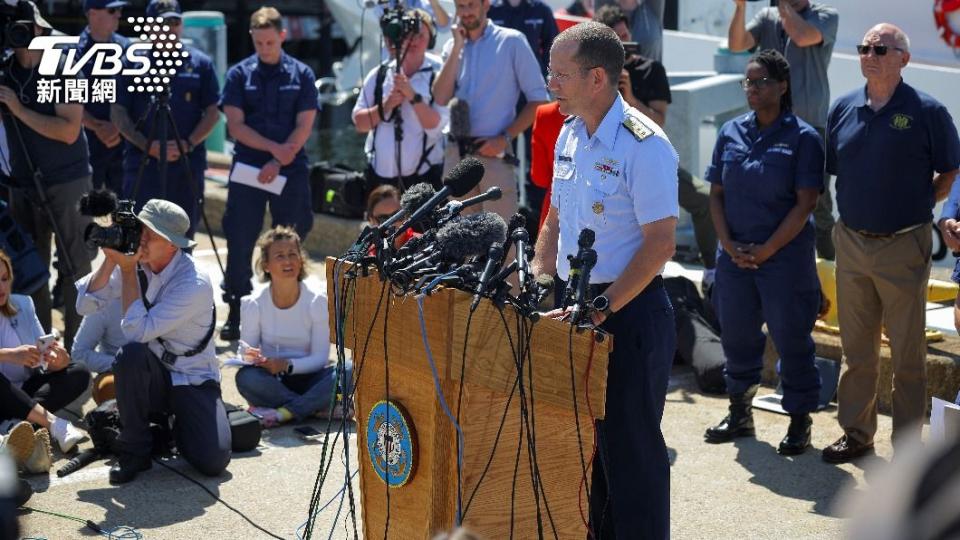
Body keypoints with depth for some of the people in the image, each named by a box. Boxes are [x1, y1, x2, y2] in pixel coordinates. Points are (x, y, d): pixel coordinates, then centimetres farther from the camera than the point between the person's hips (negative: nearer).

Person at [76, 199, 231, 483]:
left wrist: (127, 270, -25)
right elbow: (85, 305, -11)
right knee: (130, 354, -34)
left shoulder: (195, 284, -23)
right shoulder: (134, 261, -6)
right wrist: (110, 260, -19)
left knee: (213, 461, -23)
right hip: (151, 375, 3)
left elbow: (137, 331, -29)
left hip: (194, 380, -3)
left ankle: (175, 423, 15)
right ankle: (134, 450, -13)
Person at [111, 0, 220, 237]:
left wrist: (188, 144, -10)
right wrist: (148, 146, -10)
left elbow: (212, 112, 6)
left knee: (183, 236, 7)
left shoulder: (200, 63, 7)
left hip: (187, 164, 1)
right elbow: (118, 113, 3)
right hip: (142, 164, -1)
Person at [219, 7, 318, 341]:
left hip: (291, 171, 0)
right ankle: (236, 313, 10)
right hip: (247, 169, 0)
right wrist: (273, 148, -14)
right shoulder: (239, 75, 4)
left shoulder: (301, 75, 3)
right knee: (240, 243, 1)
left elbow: (304, 126, -2)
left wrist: (278, 163, -12)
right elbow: (235, 125, -2)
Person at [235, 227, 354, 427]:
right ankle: (323, 408, -24)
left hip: (306, 377, 0)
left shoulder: (317, 301, -8)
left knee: (351, 371, -27)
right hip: (271, 381, 0)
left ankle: (283, 412, -27)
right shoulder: (254, 304, -7)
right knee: (246, 377, -34)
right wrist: (250, 357, -29)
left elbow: (320, 357, -9)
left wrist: (287, 365, -26)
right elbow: (244, 351, -5)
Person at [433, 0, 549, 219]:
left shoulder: (511, 42, -3)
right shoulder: (453, 46, 11)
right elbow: (441, 98, -2)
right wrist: (457, 48, -5)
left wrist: (505, 138, -11)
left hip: (494, 152, -5)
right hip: (457, 152, 5)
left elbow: (538, 98, -4)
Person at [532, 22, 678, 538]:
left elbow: (660, 243, -20)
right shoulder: (570, 134, 9)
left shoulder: (644, 145, -17)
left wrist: (603, 307, -23)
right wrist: (538, 285, 7)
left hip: (628, 314, -8)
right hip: (577, 305, 8)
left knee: (629, 446, 1)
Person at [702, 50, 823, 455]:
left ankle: (799, 422, 14)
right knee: (736, 333, 13)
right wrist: (729, 245, -5)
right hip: (735, 255, 5)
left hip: (786, 255, -5)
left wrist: (766, 250, -14)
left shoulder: (803, 138, -7)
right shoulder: (731, 133, 7)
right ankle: (740, 414, 28)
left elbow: (805, 203, -11)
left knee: (791, 338, 2)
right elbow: (716, 193, 8)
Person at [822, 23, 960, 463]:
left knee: (907, 353, 3)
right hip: (851, 242, 4)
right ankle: (856, 433, 27)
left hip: (903, 247, -4)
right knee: (856, 349, 14)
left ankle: (907, 447, 12)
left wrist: (919, 205, -3)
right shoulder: (843, 109, 5)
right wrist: (858, 206, 8)